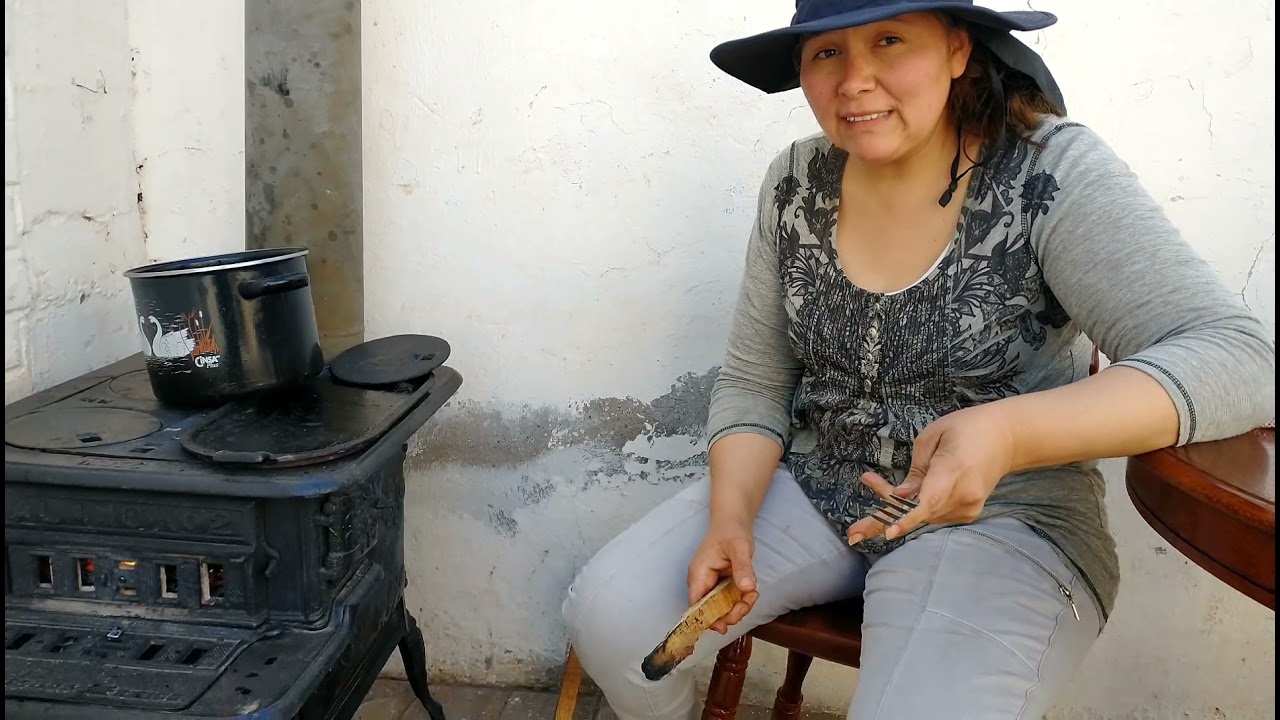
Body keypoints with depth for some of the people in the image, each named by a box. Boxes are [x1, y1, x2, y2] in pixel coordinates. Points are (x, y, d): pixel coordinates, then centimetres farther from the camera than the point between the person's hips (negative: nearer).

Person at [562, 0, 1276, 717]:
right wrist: (731, 516, -15)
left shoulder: (1051, 172, -14)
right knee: (609, 618, -11)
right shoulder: (798, 183, -1)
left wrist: (1009, 435, -37)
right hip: (812, 491, 4)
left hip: (1003, 519, -3)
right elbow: (754, 383, 3)